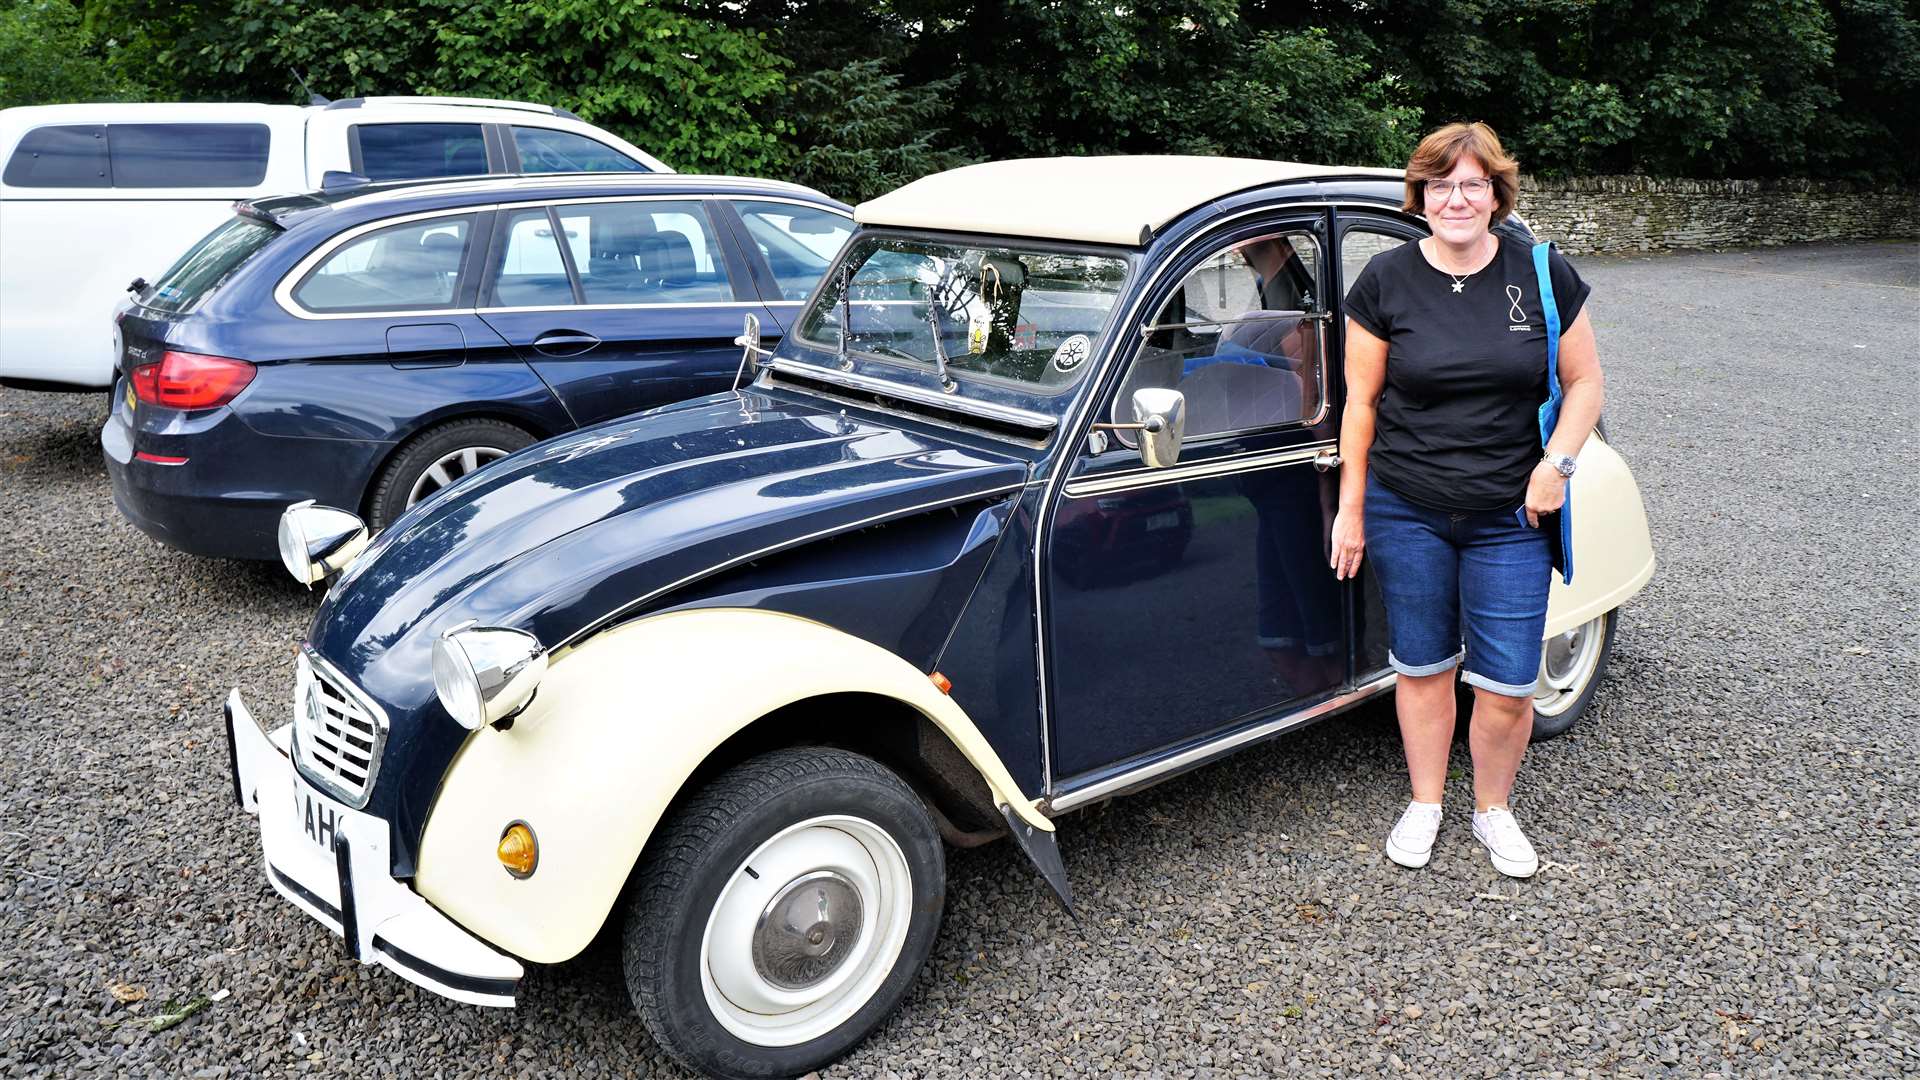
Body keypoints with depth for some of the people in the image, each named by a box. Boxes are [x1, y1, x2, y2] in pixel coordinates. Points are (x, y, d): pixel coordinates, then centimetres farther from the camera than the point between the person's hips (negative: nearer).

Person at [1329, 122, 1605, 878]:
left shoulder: (1543, 274, -1)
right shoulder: (1386, 281, -3)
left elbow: (1584, 382, 6)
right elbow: (1361, 402, 1)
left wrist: (1558, 460, -10)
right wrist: (1351, 508, 1)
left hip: (1511, 518, 0)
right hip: (1405, 514, 0)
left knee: (1507, 684, 3)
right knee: (1422, 666, 12)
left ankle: (1494, 810, 27)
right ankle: (1424, 802, 31)